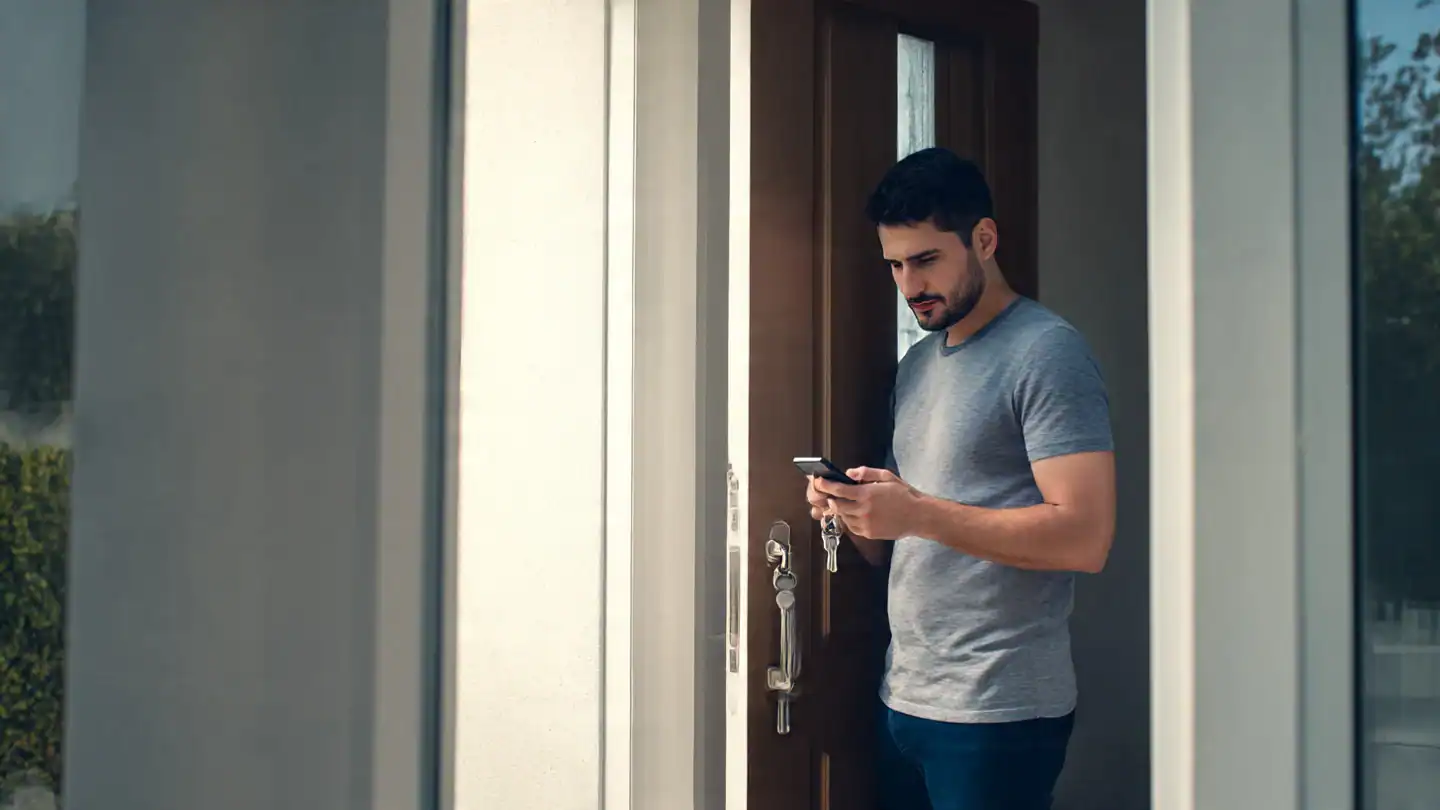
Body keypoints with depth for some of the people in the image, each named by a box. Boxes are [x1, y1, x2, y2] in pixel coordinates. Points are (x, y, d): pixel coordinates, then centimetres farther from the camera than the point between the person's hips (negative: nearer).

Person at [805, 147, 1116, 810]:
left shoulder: (1045, 351, -9)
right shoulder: (916, 365, 15)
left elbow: (1085, 536, -19)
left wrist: (917, 512, -22)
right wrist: (856, 514, -4)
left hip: (998, 713, -7)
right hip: (902, 699, 7)